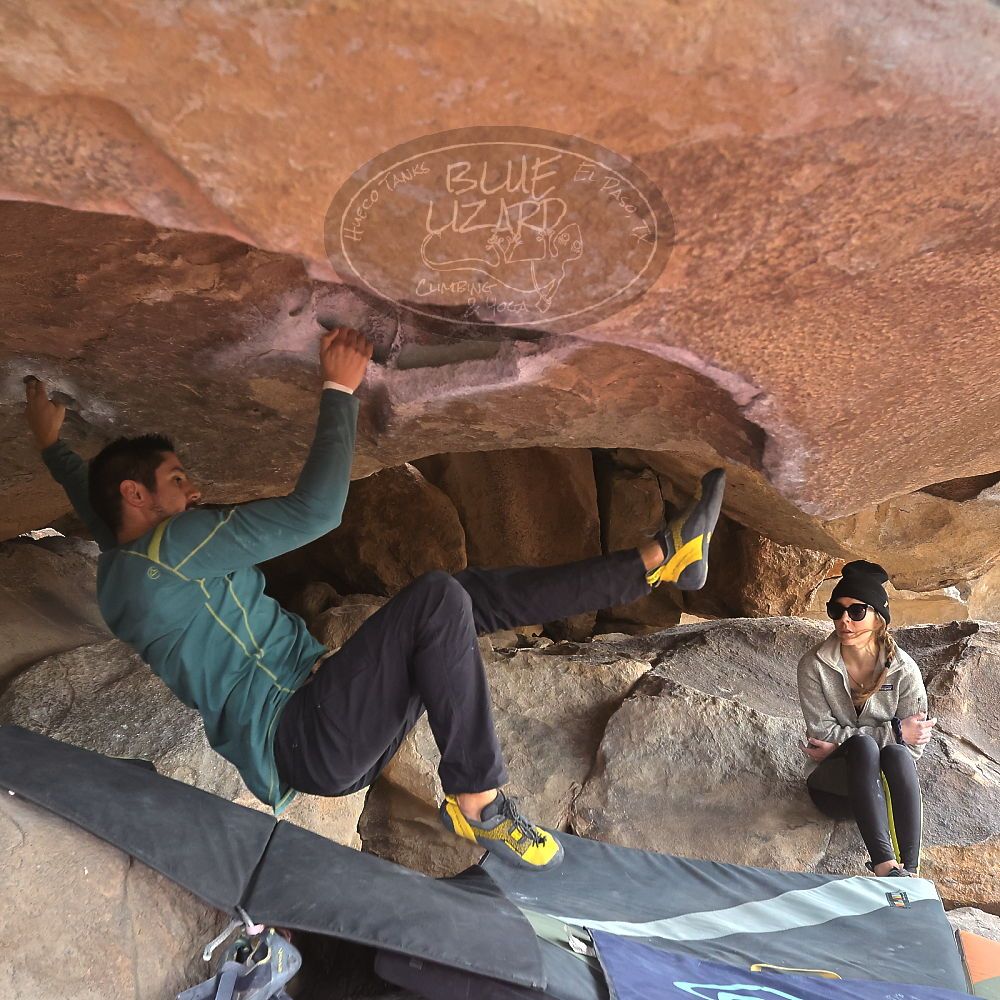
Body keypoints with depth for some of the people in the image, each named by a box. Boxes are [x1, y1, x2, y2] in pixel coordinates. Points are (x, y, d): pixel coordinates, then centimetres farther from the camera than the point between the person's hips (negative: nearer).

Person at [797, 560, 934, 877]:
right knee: (862, 745, -32)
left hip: (887, 782, 1)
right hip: (835, 785, -1)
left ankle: (910, 869, -38)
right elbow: (821, 732, -12)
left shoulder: (904, 670, -8)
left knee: (896, 754, -32)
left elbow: (913, 748, -6)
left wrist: (838, 744, -14)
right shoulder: (814, 666, -10)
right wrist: (893, 731, -17)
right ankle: (885, 865, -43)